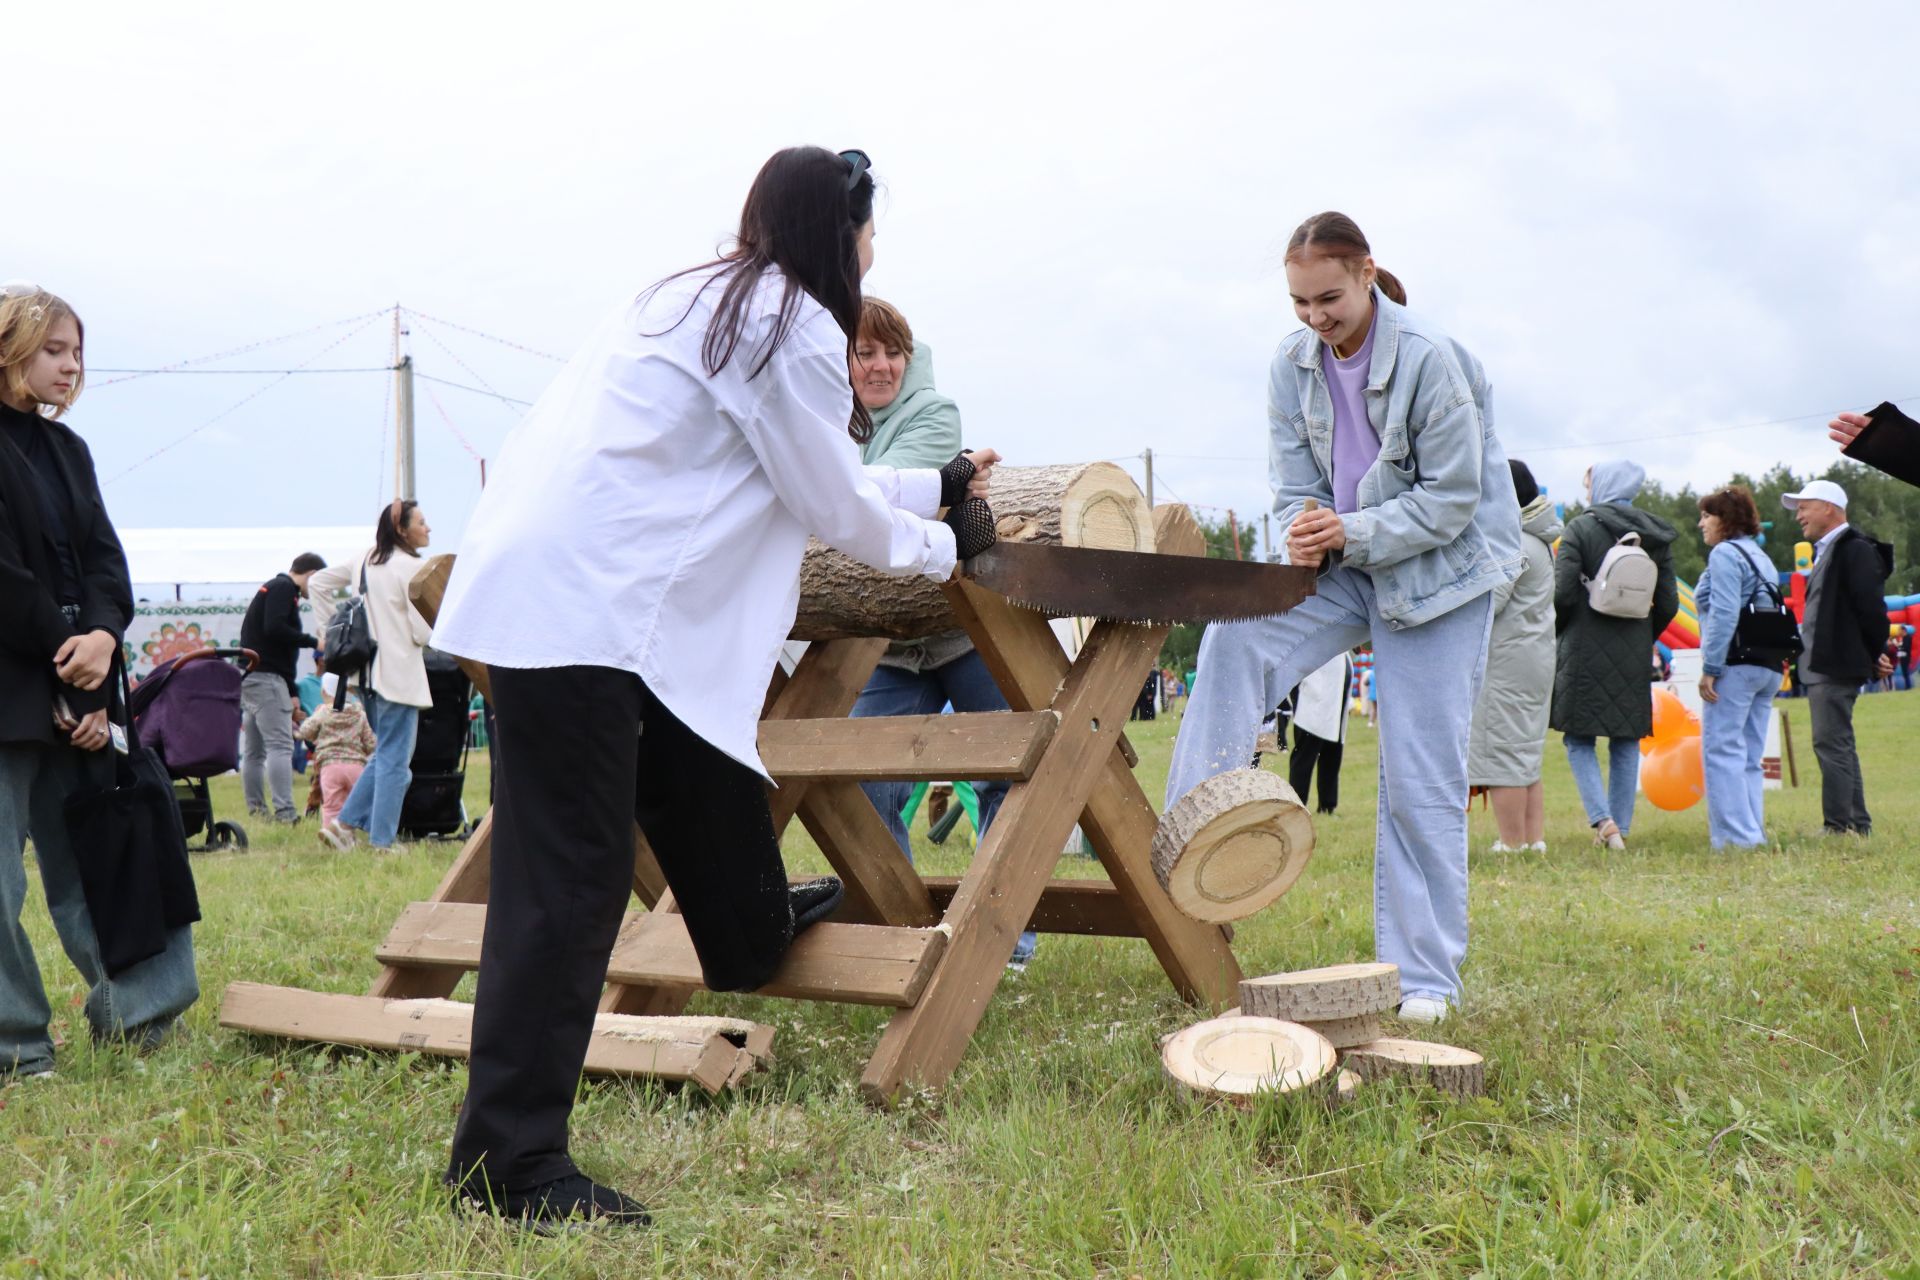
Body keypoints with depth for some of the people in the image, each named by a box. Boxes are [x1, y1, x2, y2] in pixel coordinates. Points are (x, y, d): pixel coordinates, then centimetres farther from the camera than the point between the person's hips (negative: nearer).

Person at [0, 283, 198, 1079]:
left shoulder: (65, 449, 15)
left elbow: (104, 561, 8)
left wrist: (102, 636, -11)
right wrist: (69, 657, -11)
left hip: (73, 687, 7)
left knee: (92, 856, 11)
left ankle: (132, 1012, 17)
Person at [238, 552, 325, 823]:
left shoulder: (274, 588, 24)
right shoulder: (283, 588, -6)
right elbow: (274, 628, -22)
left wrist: (291, 693, 22)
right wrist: (313, 641, -13)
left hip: (250, 677, 11)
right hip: (265, 678, -11)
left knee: (254, 750, 12)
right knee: (280, 745, -14)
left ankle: (256, 810, 16)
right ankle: (285, 811, -20)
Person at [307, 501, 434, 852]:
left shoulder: (363, 561, 11)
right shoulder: (411, 568, -13)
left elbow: (316, 582, 18)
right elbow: (424, 631, -16)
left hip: (366, 670, 8)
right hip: (399, 674, -8)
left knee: (385, 753, 20)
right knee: (395, 759, -1)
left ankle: (345, 823, 15)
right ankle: (383, 841, 2)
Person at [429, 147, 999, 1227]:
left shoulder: (711, 298, 22)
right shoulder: (793, 328, -7)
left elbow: (802, 475, 31)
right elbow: (835, 507, -1)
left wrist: (935, 485, 40)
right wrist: (946, 544, 18)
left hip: (565, 585, 10)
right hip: (576, 603, -10)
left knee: (698, 765, 27)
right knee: (571, 872, -9)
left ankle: (753, 932, 52)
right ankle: (510, 1160, -5)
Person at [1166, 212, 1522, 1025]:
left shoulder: (1429, 359, -19)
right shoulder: (1294, 364, -2)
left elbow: (1452, 500, -17)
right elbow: (1295, 484, 2)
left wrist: (1352, 532, -27)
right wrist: (1305, 537, -20)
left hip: (1437, 572, -5)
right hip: (1344, 565, 5)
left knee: (1422, 779, -5)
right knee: (1236, 638, -21)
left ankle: (1424, 975, 5)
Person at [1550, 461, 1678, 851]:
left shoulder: (1580, 529, -6)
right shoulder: (1654, 534, 8)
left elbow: (1562, 593, -12)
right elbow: (1668, 603, 7)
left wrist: (1554, 632, 5)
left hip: (1586, 649, -4)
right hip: (1634, 654, 4)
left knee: (1579, 740, 4)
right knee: (1627, 742, 11)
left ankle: (1602, 819, -12)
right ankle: (1621, 827, 12)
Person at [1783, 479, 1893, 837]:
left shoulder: (1854, 550, -12)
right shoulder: (1826, 551, 19)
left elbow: (1870, 606, -17)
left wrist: (1876, 654, -8)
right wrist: (1872, 656, 16)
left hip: (1837, 666, -11)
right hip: (1821, 666, 11)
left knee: (1831, 744, -11)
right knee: (1839, 746, 14)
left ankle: (1839, 827, -10)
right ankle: (1857, 825, 21)